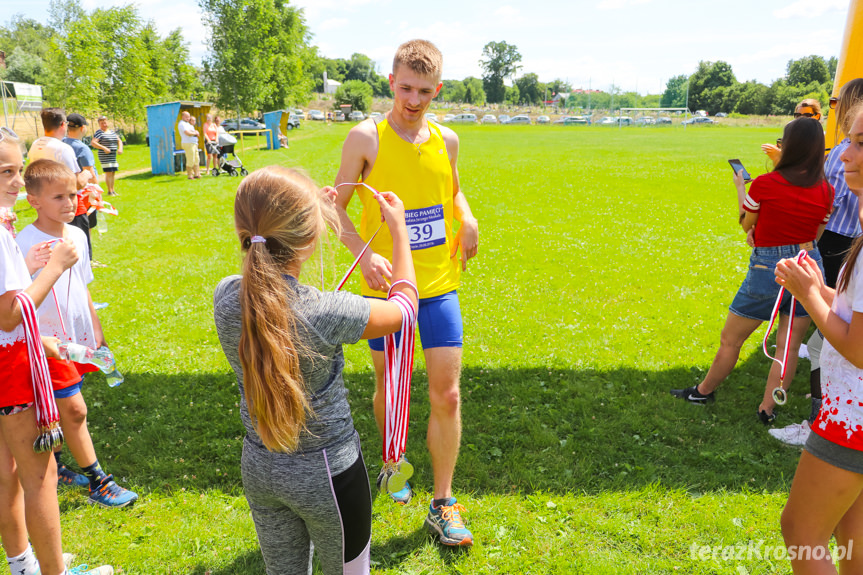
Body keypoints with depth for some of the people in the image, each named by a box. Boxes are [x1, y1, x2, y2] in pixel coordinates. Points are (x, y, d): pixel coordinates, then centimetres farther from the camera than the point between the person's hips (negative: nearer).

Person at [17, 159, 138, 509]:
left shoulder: (77, 236, 6)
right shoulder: (25, 243, -15)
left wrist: (96, 331, 18)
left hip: (78, 337, 6)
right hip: (49, 340, -6)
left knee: (59, 408, 17)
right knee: (74, 409, -2)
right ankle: (97, 482, 8)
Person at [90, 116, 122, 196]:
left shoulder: (112, 132, 15)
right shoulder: (99, 132, -6)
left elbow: (119, 140, 20)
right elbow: (93, 143, -15)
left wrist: (120, 148, 1)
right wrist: (104, 148, -23)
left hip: (114, 156, 7)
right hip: (105, 156, -7)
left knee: (113, 173, 9)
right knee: (108, 173, -9)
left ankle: (113, 190, 17)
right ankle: (109, 191, -4)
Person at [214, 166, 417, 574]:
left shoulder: (226, 296, -16)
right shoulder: (327, 312, -31)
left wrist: (312, 211, 13)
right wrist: (398, 227, 2)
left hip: (259, 468, 5)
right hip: (327, 472, -5)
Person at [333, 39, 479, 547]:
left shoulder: (447, 140, 4)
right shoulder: (366, 137, -8)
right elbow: (337, 208, -5)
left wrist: (468, 218, -2)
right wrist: (365, 253, -23)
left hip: (438, 284, 3)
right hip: (386, 285, -2)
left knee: (447, 396, 2)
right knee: (389, 389, 13)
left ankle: (443, 504, 19)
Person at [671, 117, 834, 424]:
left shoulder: (764, 184, -15)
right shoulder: (826, 192, -2)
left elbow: (745, 224, 0)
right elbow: (815, 234, 9)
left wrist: (740, 188, 15)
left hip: (768, 270, -5)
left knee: (730, 340, 12)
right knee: (789, 345, 11)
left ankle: (704, 391, 28)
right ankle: (768, 408, 21)